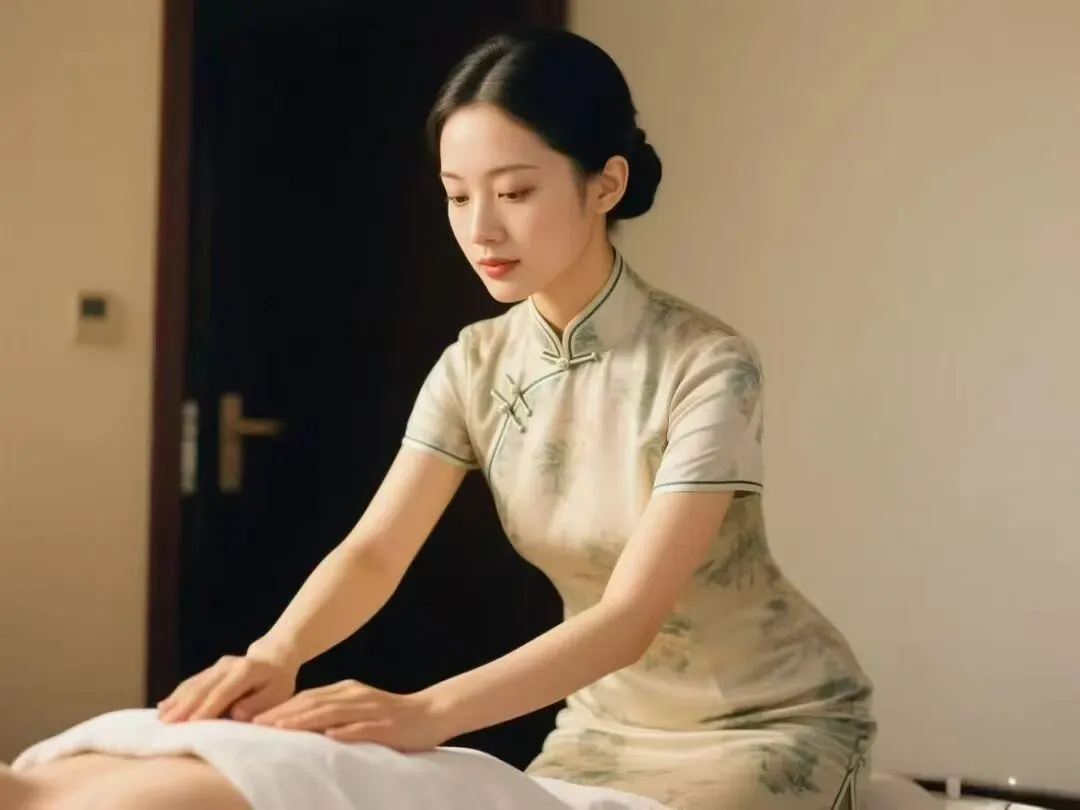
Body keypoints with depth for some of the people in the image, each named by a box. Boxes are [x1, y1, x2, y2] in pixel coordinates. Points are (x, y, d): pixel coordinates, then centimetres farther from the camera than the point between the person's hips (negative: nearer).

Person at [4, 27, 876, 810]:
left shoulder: (708, 367, -25)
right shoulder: (476, 367, -7)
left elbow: (632, 614, -32)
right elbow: (374, 551, -16)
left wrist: (431, 712, -46)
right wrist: (275, 654, -38)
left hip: (776, 716, -4)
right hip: (612, 716, 5)